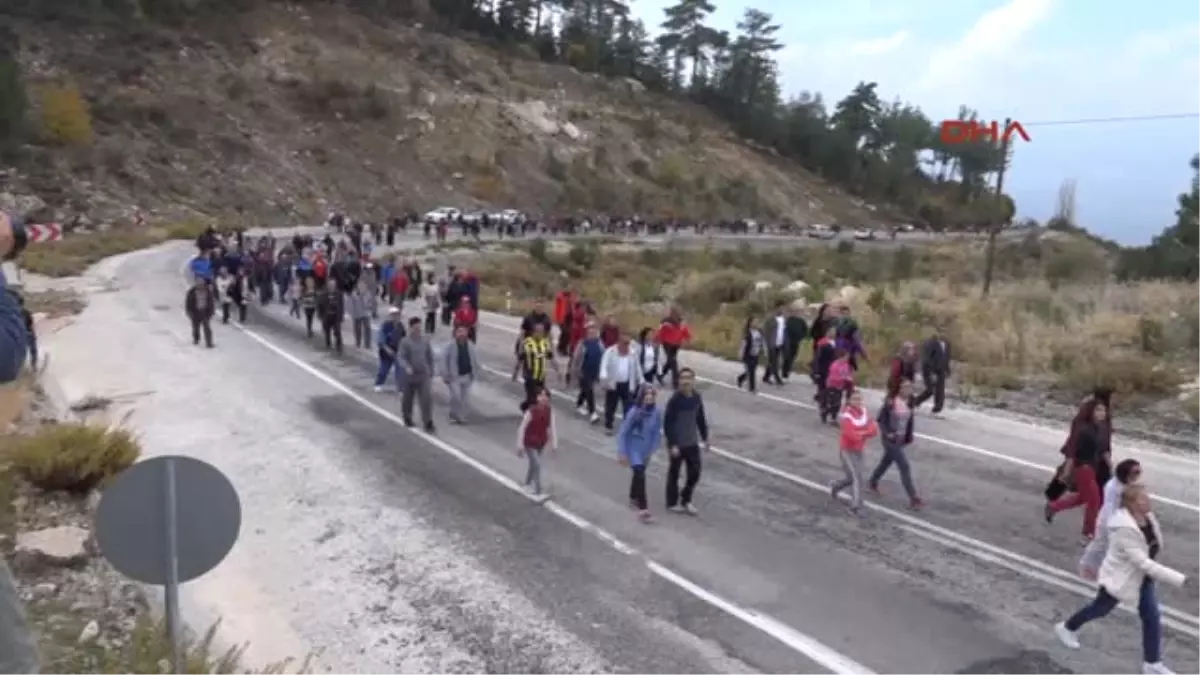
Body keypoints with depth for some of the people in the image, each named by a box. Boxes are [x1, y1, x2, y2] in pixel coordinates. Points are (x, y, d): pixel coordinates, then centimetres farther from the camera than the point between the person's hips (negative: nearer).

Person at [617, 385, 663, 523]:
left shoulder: (656, 412, -13)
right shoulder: (634, 412, -24)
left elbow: (657, 433, 0)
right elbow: (623, 432, -17)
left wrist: (652, 450, -1)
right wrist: (622, 453, -17)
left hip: (646, 449, 5)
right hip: (633, 448, -5)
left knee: (639, 473, 22)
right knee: (640, 474, -15)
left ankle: (633, 499, 45)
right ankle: (643, 509, -12)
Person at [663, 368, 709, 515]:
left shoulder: (697, 397, -2)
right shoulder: (675, 399, -19)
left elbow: (701, 418, 10)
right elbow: (667, 423, -18)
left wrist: (704, 437, 11)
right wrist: (672, 444, -19)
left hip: (692, 443, 5)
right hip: (677, 444, -5)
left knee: (695, 472, 9)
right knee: (674, 473, 10)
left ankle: (686, 499, 31)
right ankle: (672, 503, 28)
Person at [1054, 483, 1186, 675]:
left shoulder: (1147, 517, -12)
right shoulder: (1125, 529, -37)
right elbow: (1143, 563, -37)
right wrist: (1178, 579, -36)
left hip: (1142, 576, 7)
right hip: (1119, 577, -7)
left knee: (1153, 617, 8)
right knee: (1101, 608, 16)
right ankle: (1067, 628, 42)